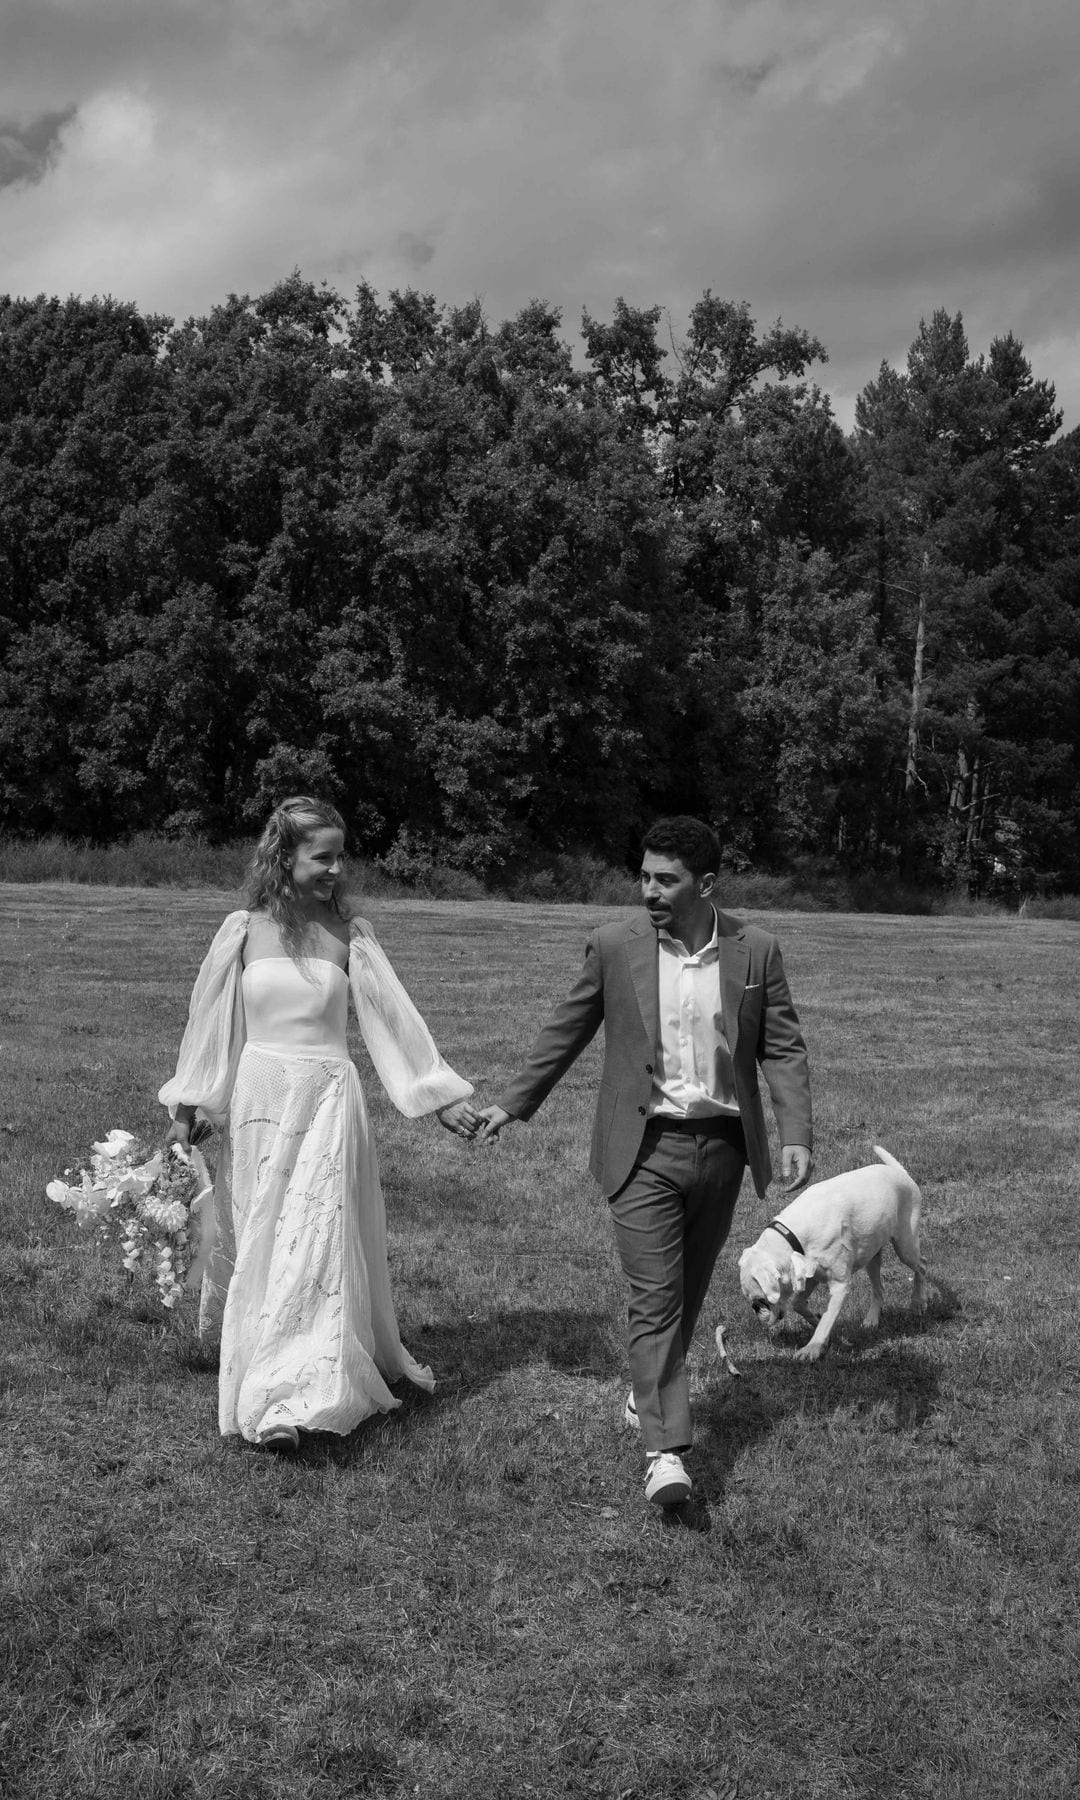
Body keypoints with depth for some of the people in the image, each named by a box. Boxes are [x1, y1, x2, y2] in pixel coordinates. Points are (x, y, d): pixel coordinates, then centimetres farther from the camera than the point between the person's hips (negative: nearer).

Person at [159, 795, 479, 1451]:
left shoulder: (349, 934, 0)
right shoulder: (243, 930, 0)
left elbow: (395, 1016, 2)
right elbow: (211, 1021, 9)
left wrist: (443, 1096, 0)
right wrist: (191, 1104, 12)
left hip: (329, 1100, -1)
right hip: (259, 1097, 1)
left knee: (318, 1241, -6)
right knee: (260, 1243, 6)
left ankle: (296, 1399, -4)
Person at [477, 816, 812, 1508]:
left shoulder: (756, 951, -2)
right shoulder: (615, 946, -4)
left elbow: (783, 1048, 1)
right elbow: (566, 1033, 7)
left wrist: (797, 1134, -10)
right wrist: (513, 1104, 10)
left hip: (722, 1144, 2)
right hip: (645, 1147, -2)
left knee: (688, 1289, 16)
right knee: (654, 1295, -7)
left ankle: (650, 1389, 39)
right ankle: (666, 1449, -7)